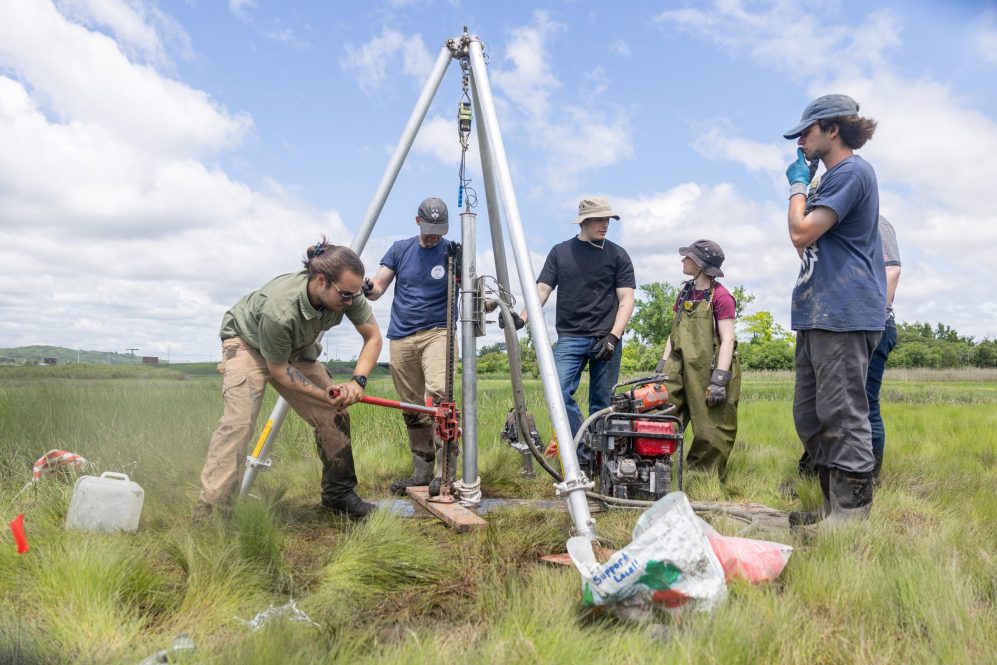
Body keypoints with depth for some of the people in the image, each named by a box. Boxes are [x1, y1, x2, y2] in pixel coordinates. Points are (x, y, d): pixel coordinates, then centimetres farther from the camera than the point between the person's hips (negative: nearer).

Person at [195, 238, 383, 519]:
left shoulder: (348, 293, -28)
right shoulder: (279, 309, -42)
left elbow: (373, 337, -14)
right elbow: (278, 370, -26)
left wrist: (358, 381, -27)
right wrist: (324, 393, -29)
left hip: (298, 348, 6)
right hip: (247, 341, -5)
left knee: (335, 415, -2)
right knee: (239, 420, -24)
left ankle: (338, 493, 16)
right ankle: (210, 512, -18)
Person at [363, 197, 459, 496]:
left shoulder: (451, 251, 4)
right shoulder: (400, 249, 11)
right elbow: (378, 286, 7)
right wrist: (367, 289, -17)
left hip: (438, 332, -3)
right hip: (401, 337, 4)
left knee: (439, 395, -24)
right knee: (412, 408, 4)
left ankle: (447, 472, -20)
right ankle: (422, 471, 14)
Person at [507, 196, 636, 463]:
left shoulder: (617, 255, 8)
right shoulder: (560, 252, 11)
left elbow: (626, 299, 2)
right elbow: (542, 290, 6)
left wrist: (613, 336, -11)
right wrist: (522, 318, -11)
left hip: (605, 339, 0)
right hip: (570, 338, 1)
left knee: (601, 402, 3)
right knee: (559, 393, -15)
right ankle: (581, 451, -5)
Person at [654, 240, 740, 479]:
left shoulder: (720, 296, -8)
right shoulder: (684, 293, 14)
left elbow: (727, 340, -12)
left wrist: (719, 379, -19)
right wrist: (662, 365, 11)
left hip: (708, 372, -6)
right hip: (681, 370, 6)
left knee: (711, 434, 3)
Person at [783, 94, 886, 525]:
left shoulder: (851, 171, -8)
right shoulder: (833, 177, 24)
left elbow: (801, 233, -16)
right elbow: (805, 246, 23)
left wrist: (798, 186, -1)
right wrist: (801, 186, 17)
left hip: (844, 315, -10)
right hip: (817, 315, 10)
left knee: (843, 416, -8)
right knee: (809, 417, 11)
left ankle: (853, 512, -1)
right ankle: (833, 507, 19)